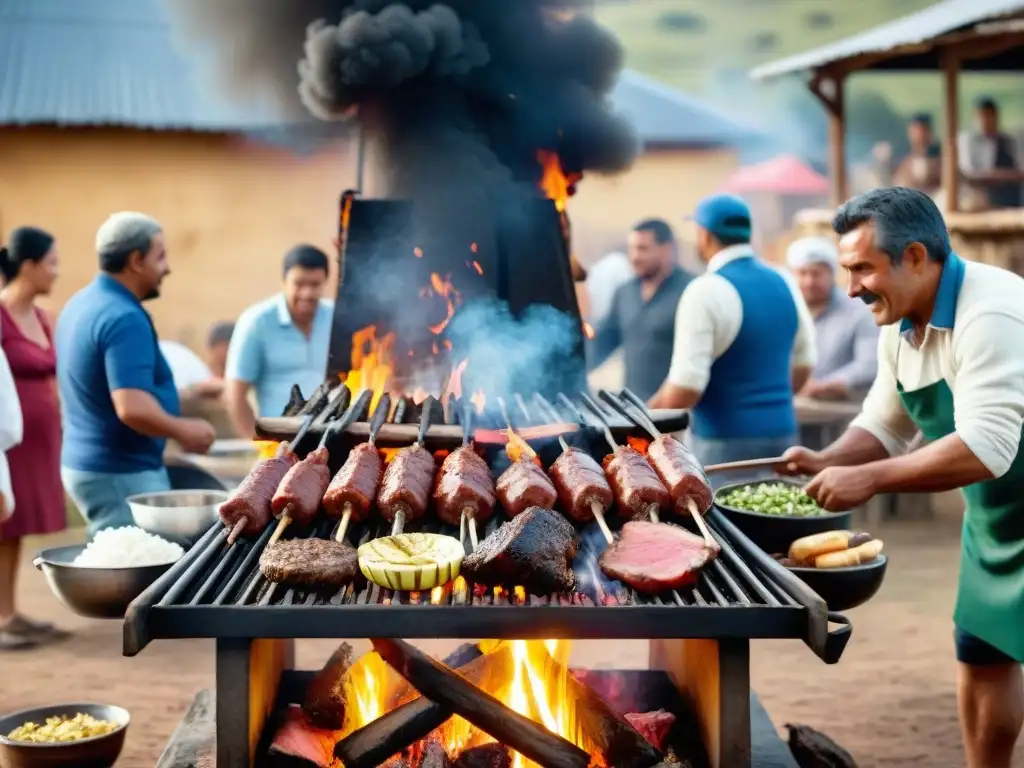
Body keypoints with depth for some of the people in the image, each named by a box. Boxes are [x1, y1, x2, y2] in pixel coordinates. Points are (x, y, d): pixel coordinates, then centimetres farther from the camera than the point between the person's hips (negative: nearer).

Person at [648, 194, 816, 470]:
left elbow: (686, 386, -20)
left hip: (725, 439, -7)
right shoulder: (785, 282, 7)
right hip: (782, 431, 7)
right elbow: (803, 365, 17)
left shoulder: (707, 291, -15)